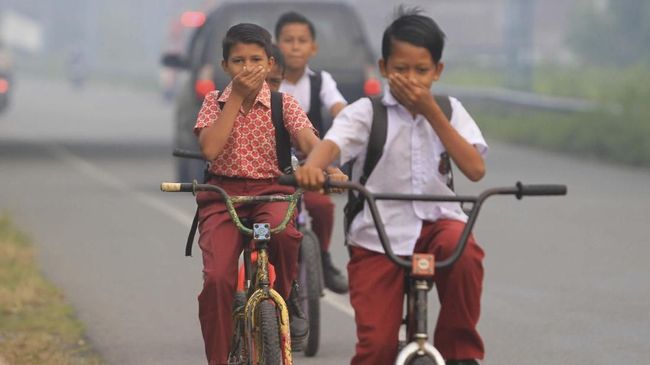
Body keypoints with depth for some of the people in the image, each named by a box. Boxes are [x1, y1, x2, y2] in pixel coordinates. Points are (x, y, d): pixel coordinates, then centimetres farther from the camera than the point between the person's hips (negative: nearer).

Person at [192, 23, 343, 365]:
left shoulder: (283, 104, 4)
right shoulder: (215, 102, 5)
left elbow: (307, 139, -14)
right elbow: (209, 148, -12)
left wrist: (326, 168, -37)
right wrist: (236, 96, -10)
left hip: (271, 191, 0)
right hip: (223, 194, 0)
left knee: (283, 232, -36)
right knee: (217, 279, -20)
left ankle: (286, 295, -4)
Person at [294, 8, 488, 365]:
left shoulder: (449, 111, 8)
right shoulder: (366, 112, 0)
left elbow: (475, 169, -7)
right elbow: (333, 142, -22)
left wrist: (431, 112, -11)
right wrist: (312, 166, -46)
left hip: (436, 220, 2)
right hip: (379, 233, -2)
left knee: (463, 250, -34)